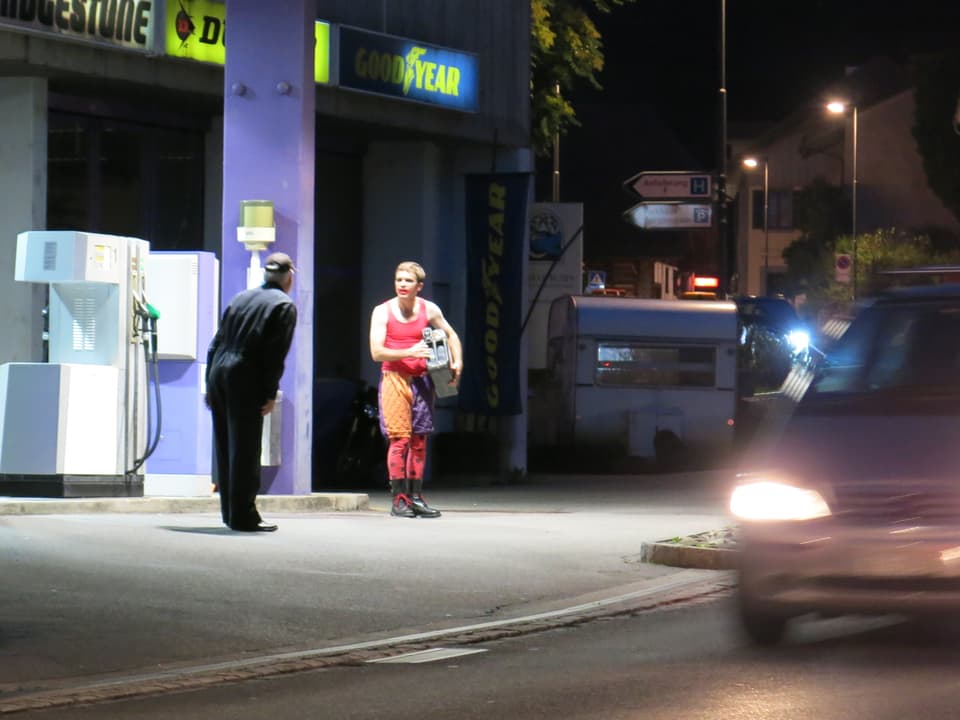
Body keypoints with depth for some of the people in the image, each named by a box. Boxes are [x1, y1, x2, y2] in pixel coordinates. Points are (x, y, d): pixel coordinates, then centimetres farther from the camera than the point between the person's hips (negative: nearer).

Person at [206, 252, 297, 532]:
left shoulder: (241, 298, 17)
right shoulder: (285, 306, -2)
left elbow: (217, 342, 15)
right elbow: (276, 354, -10)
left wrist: (211, 384, 16)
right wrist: (271, 394, -8)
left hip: (219, 375, 6)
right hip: (245, 382, -6)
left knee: (225, 447, 12)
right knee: (245, 449, -3)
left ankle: (230, 511, 19)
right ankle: (243, 515, -3)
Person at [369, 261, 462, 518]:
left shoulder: (429, 310, 5)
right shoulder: (383, 312, -4)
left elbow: (450, 335, 21)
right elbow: (376, 352, -10)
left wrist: (457, 362, 6)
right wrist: (409, 352, -21)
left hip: (421, 379, 3)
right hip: (394, 378, -3)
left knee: (419, 439, 5)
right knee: (399, 438, -9)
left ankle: (416, 497, 11)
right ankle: (399, 500, -7)